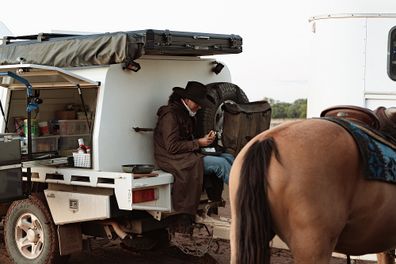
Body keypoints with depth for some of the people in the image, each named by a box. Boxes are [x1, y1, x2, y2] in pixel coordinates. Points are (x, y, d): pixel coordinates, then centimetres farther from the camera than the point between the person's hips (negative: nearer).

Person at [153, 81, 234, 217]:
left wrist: (206, 138, 3)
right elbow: (172, 146, -21)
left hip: (189, 154, 10)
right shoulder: (170, 115, -15)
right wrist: (199, 143, -15)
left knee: (228, 157, -5)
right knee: (220, 163, -23)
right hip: (173, 160, -10)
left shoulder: (186, 114, 17)